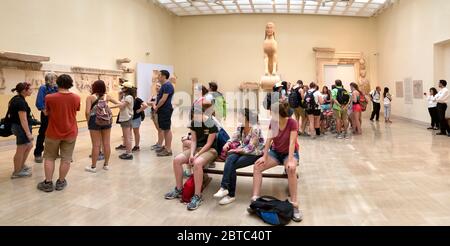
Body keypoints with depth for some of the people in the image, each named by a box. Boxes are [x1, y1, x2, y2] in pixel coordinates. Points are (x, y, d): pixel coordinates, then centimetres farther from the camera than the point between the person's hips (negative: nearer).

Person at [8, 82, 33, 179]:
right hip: (21, 128, -10)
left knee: (29, 146, 22)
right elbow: (23, 119, -24)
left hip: (16, 126, 10)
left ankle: (21, 166, 34)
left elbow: (11, 113, 17)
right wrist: (28, 133, -22)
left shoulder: (16, 99, 8)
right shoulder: (21, 102, -23)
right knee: (21, 151, 3)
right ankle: (17, 172, 16)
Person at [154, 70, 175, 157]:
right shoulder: (164, 85, 16)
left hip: (166, 110, -10)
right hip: (162, 110, 10)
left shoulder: (167, 85, -15)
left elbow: (163, 99, -20)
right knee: (164, 129, 15)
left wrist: (156, 107, -9)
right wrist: (156, 106, 7)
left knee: (167, 129, -6)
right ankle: (166, 146, 24)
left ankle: (168, 150, -2)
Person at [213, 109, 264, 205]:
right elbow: (233, 139, 3)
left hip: (255, 154, -6)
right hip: (242, 151, 6)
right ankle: (224, 188, -32)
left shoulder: (255, 129, -19)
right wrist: (227, 144, -19)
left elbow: (250, 148, -19)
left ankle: (230, 194, -16)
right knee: (230, 158, -26)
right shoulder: (240, 127, 4)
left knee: (232, 165, -24)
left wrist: (236, 150, -18)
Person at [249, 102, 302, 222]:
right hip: (275, 152, 5)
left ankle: (294, 205, -31)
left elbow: (292, 142, -27)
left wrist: (291, 161, -37)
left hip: (290, 153, -4)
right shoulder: (272, 123, -8)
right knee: (257, 166, -18)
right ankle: (255, 200, -19)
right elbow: (269, 140, -10)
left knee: (291, 169, -38)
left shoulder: (292, 123, -21)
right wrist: (264, 156, -20)